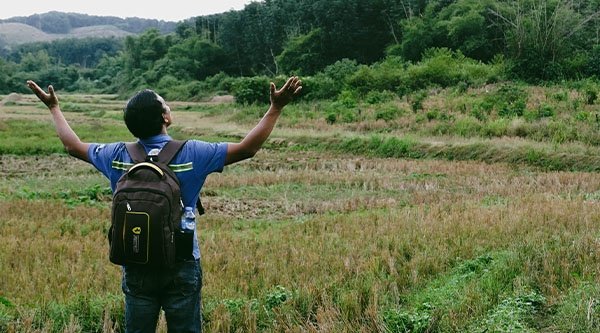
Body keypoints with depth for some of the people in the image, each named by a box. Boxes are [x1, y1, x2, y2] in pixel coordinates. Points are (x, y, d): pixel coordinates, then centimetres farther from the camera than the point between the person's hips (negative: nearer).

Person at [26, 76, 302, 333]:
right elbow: (248, 148, -11)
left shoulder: (117, 155, -5)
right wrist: (276, 108, -7)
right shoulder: (191, 154, -14)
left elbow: (73, 146, 12)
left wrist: (54, 107, 26)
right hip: (182, 266, -3)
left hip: (135, 266, 3)